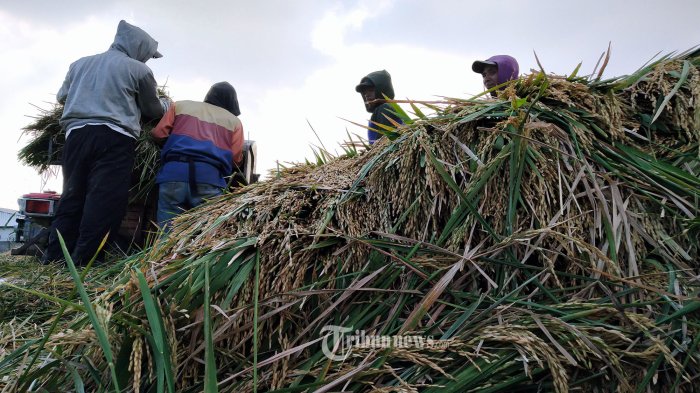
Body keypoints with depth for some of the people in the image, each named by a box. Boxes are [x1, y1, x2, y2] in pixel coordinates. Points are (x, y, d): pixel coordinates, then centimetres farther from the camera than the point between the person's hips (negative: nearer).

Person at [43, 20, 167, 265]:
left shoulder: (79, 64, 21)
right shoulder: (138, 69, 6)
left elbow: (62, 97, 31)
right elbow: (153, 110, 15)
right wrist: (167, 104, 37)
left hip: (76, 134, 6)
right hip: (114, 139, -6)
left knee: (72, 198, 10)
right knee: (103, 202, -6)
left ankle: (53, 261, 9)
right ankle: (81, 264, -9)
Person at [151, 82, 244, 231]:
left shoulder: (180, 105, 21)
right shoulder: (234, 121, 18)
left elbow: (158, 134, 17)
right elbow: (235, 159, 9)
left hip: (174, 171, 1)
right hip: (210, 176, -1)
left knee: (168, 232, 2)